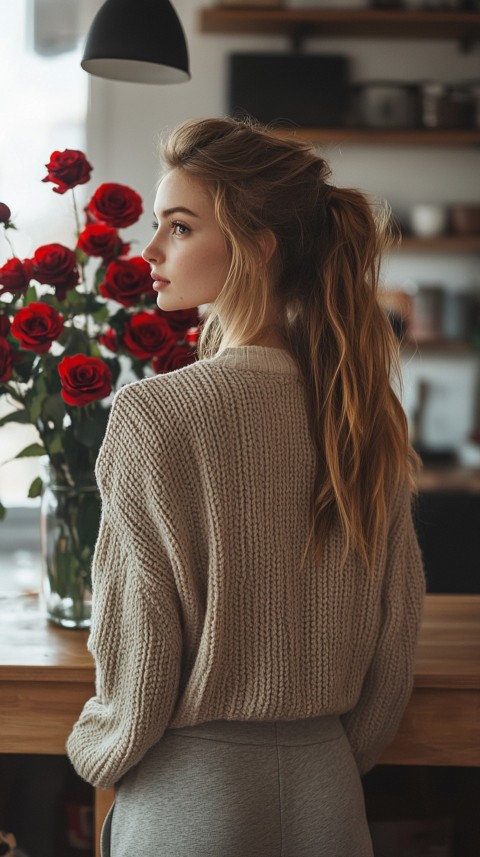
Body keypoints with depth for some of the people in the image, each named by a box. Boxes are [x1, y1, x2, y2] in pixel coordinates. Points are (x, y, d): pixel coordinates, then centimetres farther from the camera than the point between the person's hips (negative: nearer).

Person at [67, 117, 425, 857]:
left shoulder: (154, 417, -20)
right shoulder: (365, 407, -4)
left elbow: (138, 646, -15)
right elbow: (397, 631, 4)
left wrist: (102, 753, 5)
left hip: (194, 789, -4)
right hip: (327, 784, 5)